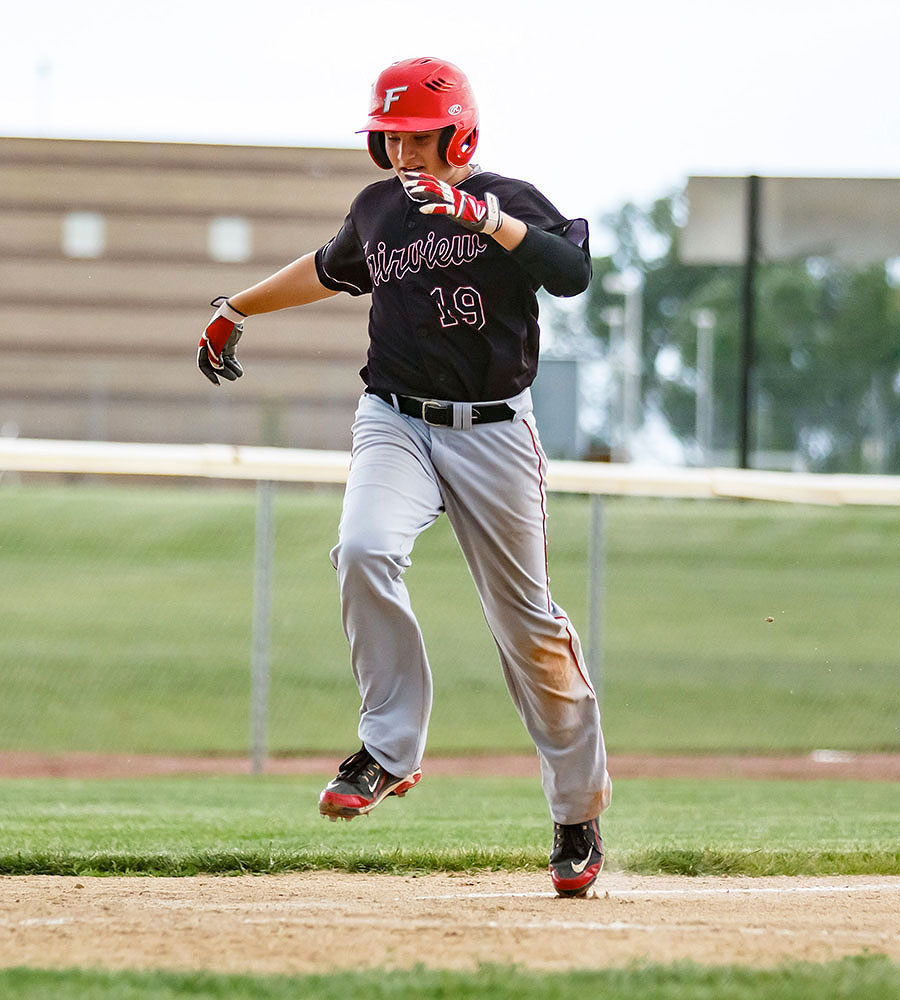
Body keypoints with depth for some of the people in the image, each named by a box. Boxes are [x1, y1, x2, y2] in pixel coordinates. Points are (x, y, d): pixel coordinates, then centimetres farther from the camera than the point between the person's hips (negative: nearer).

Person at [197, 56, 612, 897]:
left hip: (492, 433, -3)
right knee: (365, 550, -28)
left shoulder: (506, 200, -5)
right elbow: (330, 269, 33)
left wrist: (483, 216, -30)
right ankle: (390, 748, -17)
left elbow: (573, 272, -23)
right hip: (396, 420, 3)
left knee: (527, 624, 1)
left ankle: (580, 810, 16)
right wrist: (236, 309, 40)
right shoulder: (376, 209, 11)